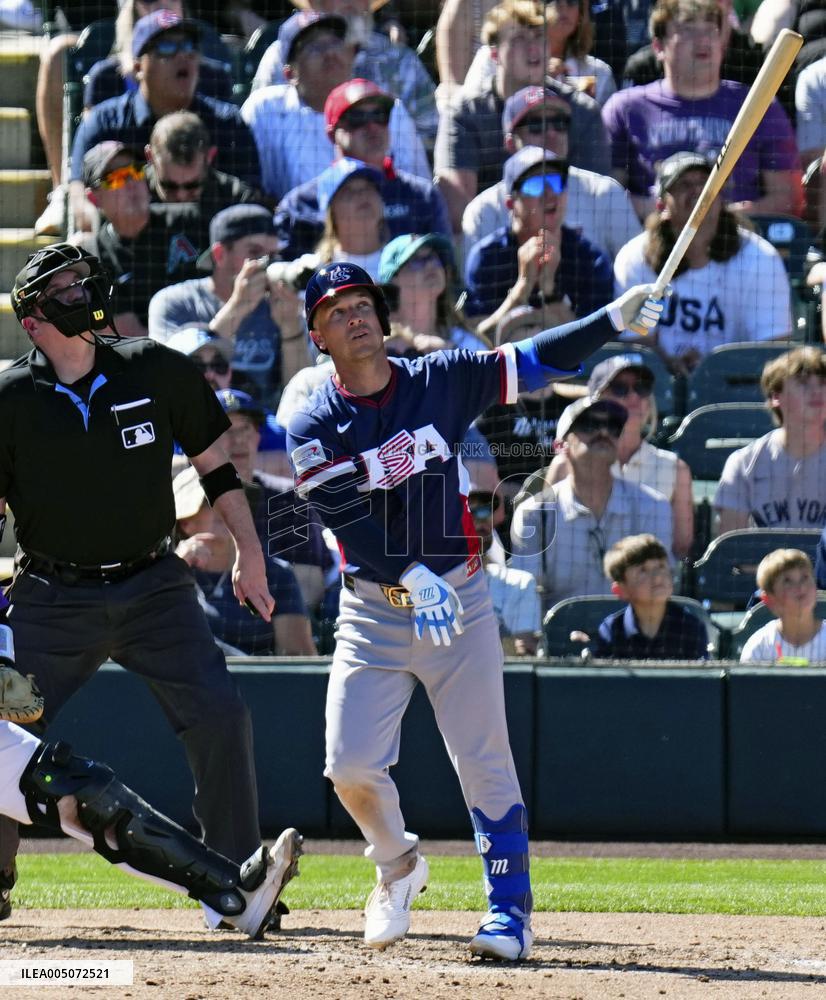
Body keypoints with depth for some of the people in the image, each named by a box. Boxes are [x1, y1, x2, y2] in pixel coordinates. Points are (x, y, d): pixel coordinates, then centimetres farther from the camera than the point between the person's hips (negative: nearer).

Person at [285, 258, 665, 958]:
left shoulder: (440, 381, 1)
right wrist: (411, 576, -31)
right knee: (351, 764, -6)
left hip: (459, 599, 0)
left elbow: (534, 361, -2)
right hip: (372, 612, 0)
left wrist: (613, 320, -16)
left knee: (485, 762, -5)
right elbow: (345, 514, -17)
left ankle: (510, 909, 1)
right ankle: (398, 865, 22)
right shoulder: (314, 428, -4)